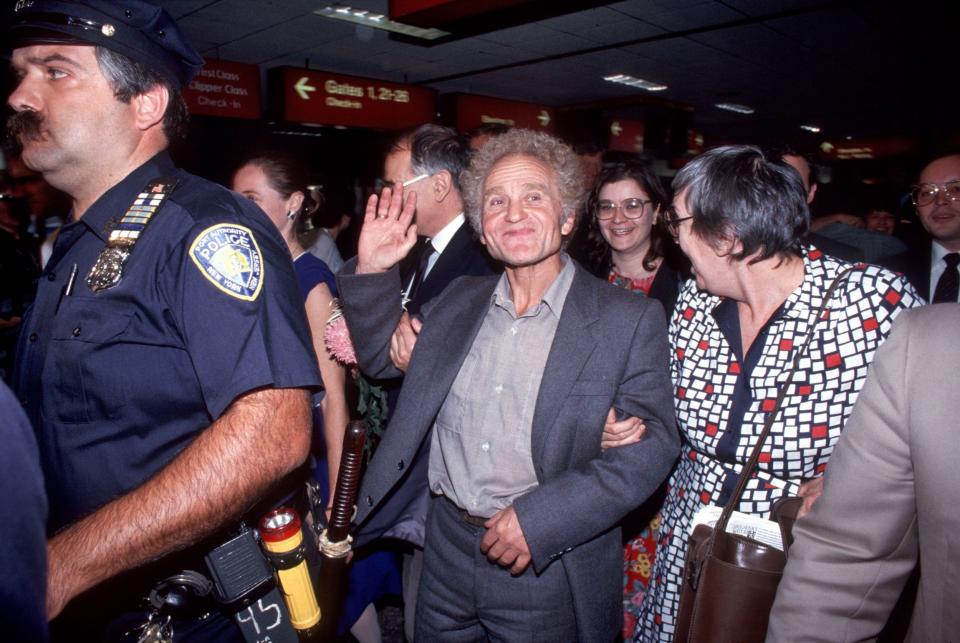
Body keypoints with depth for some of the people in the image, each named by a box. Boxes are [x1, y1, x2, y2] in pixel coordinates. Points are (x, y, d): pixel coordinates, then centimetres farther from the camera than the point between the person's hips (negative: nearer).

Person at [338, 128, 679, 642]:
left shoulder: (631, 319, -10)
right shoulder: (459, 301, 5)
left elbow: (651, 446, -13)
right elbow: (382, 355, 16)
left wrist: (539, 517, -22)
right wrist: (371, 270, -1)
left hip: (548, 566, -4)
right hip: (445, 549, 4)